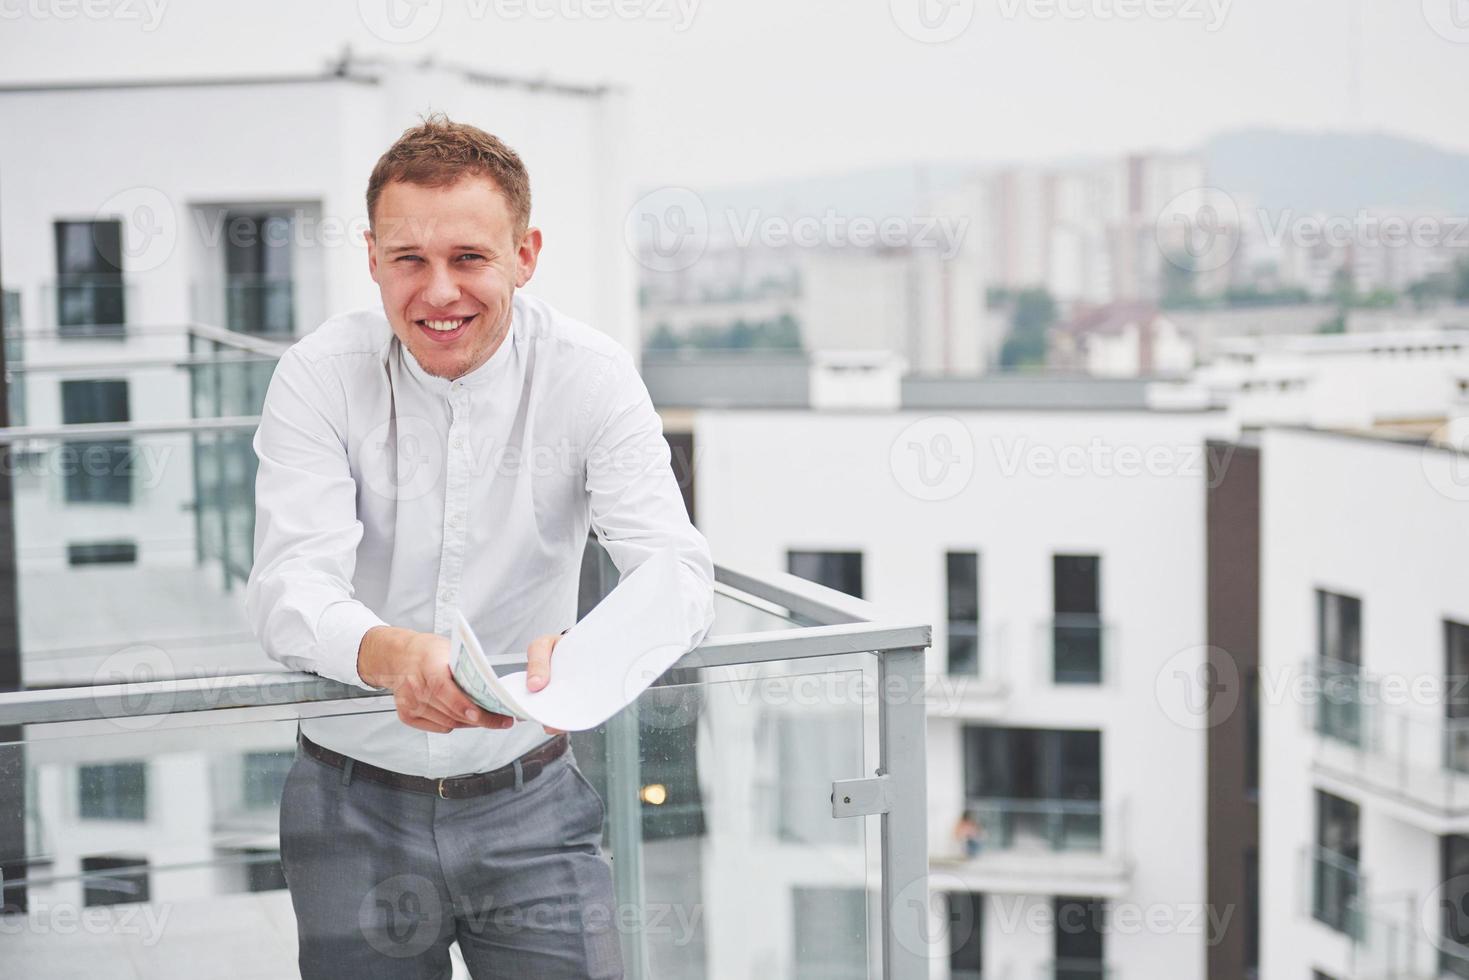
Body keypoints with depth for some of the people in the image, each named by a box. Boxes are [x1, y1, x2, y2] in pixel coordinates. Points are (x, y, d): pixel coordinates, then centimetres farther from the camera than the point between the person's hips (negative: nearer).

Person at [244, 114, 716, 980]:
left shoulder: (589, 374, -9)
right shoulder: (321, 376, -10)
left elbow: (678, 571, -19)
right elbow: (289, 584, -21)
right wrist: (386, 654, -44)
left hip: (530, 803, 0)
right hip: (355, 803, 0)